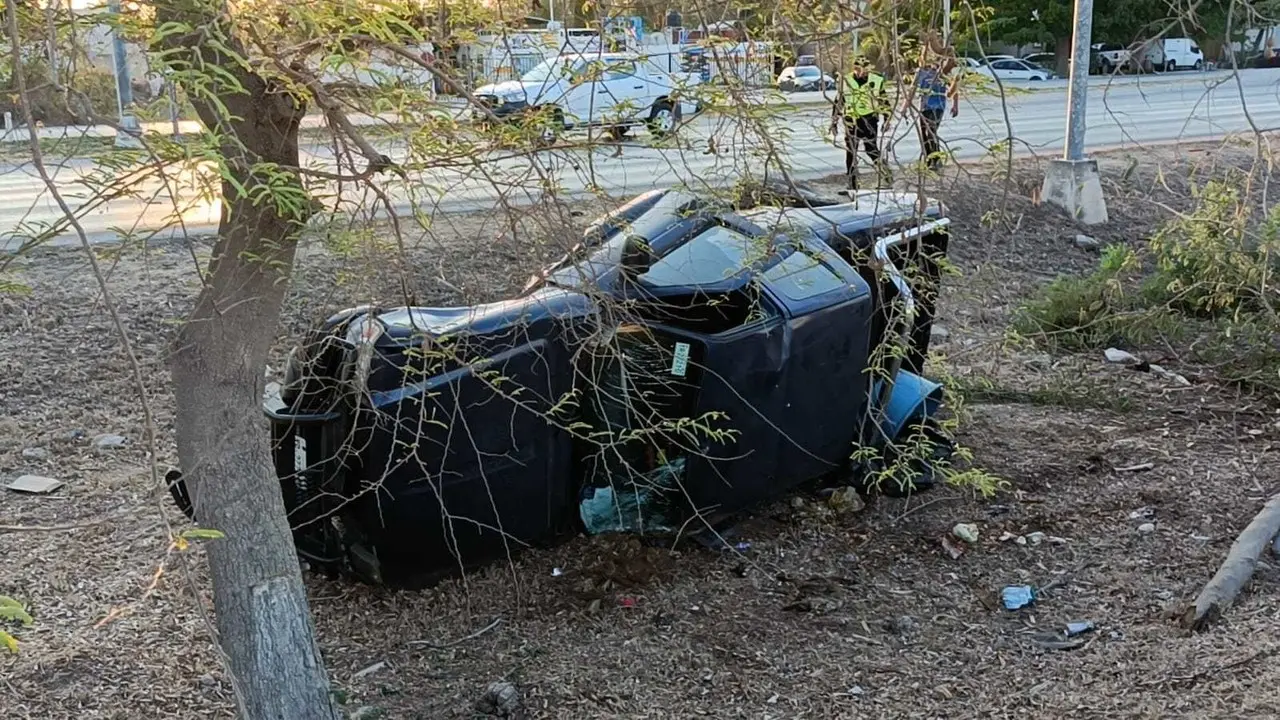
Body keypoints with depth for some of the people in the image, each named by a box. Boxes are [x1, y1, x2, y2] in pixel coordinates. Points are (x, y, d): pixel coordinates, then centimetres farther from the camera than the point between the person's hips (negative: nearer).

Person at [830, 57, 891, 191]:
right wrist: (834, 122, 7)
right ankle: (852, 185, 11)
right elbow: (838, 102, 7)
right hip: (851, 120, 2)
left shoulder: (877, 80, -2)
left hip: (869, 119, -2)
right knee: (851, 153, 3)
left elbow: (884, 100, 10)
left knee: (871, 149, -7)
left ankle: (886, 175, 12)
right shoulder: (845, 81, 0)